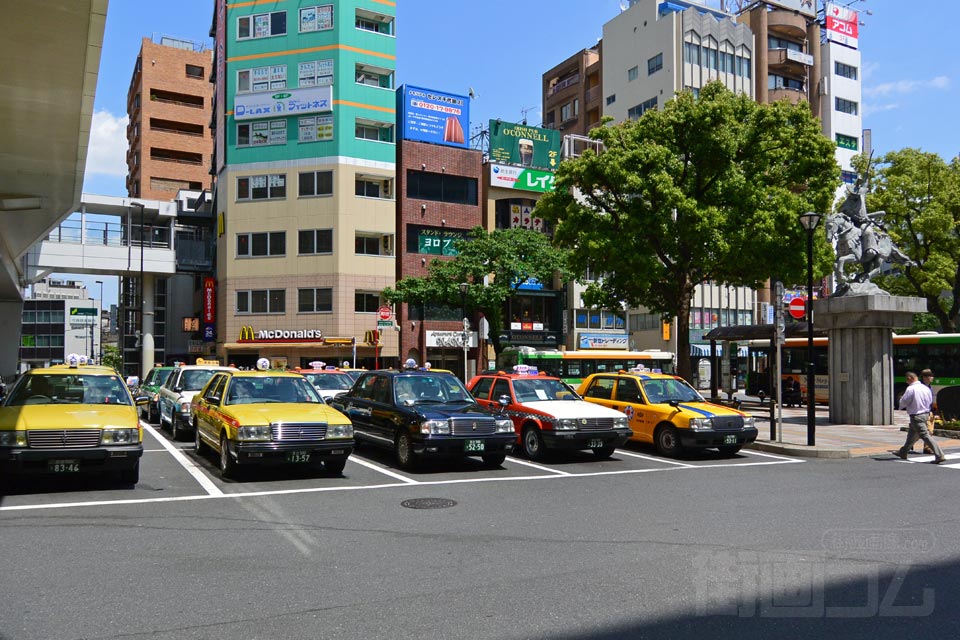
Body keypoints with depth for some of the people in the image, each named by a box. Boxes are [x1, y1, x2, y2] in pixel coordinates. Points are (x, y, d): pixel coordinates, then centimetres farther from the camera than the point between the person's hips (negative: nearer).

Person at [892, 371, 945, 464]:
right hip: (925, 413, 9)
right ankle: (903, 452, 34)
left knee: (925, 435, -9)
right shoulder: (926, 388, 5)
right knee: (911, 435, 21)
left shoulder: (911, 389, -18)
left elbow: (904, 402, -13)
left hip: (916, 416, -9)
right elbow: (930, 401, 13)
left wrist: (901, 398, 9)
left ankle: (939, 456, -15)